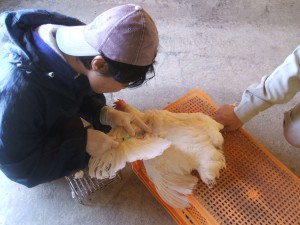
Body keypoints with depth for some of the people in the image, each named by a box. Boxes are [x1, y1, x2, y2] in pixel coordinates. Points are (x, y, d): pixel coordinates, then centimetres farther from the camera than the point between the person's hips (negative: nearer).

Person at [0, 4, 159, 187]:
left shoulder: (76, 38, -27)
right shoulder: (18, 92, -45)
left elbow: (83, 93, -7)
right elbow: (19, 167, -28)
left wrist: (105, 114, -25)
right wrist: (81, 143, -33)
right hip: (17, 146, -5)